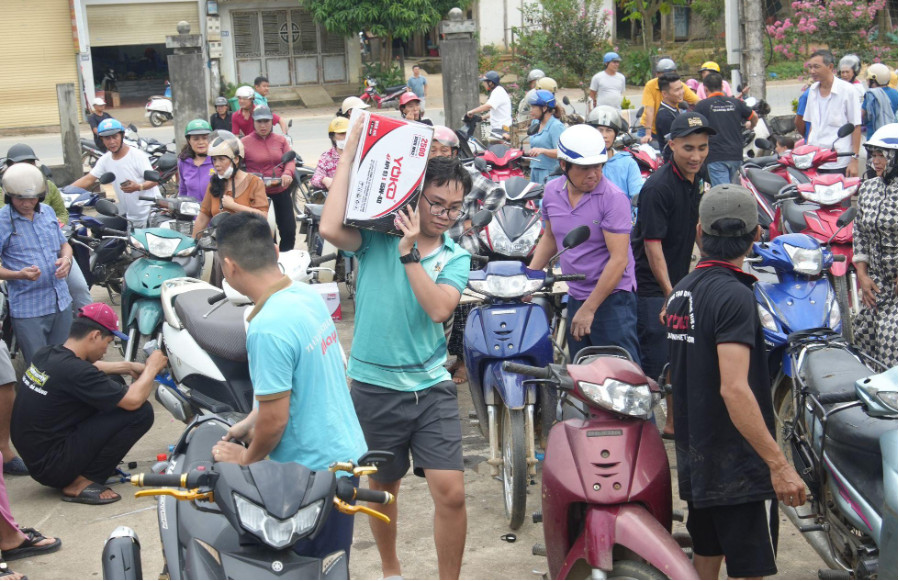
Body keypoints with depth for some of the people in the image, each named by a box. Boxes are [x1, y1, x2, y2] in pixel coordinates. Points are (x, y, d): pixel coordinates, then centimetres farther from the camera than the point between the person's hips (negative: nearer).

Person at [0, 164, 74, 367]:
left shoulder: (48, 212, 8)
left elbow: (64, 244, 20)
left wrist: (66, 259, -3)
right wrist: (20, 275, -26)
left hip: (61, 302, 6)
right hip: (28, 310, -5)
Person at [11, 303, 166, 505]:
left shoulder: (47, 354, 1)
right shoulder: (74, 372, -26)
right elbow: (134, 400, -23)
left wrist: (128, 367, 22)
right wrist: (151, 368, -5)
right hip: (52, 466, -9)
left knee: (114, 385, 13)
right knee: (140, 412, -15)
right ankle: (80, 482, -8)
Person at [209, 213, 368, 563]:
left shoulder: (267, 328, -27)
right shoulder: (308, 295, 0)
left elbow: (275, 420, -21)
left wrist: (246, 459, -3)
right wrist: (250, 423, 19)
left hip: (314, 469, -8)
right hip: (345, 451, 8)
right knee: (330, 562, 22)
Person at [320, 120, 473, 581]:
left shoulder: (455, 257, 4)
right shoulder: (376, 236, -3)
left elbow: (438, 308, -13)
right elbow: (331, 229, -25)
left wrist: (409, 252, -19)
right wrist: (350, 153, -20)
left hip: (431, 386, 1)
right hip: (376, 385, -1)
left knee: (451, 492, -7)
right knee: (383, 487, 16)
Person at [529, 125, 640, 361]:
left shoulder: (614, 198, -14)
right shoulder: (552, 191, 5)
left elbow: (619, 259, -18)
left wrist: (588, 309, -19)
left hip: (612, 297, -6)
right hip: (575, 297, 6)